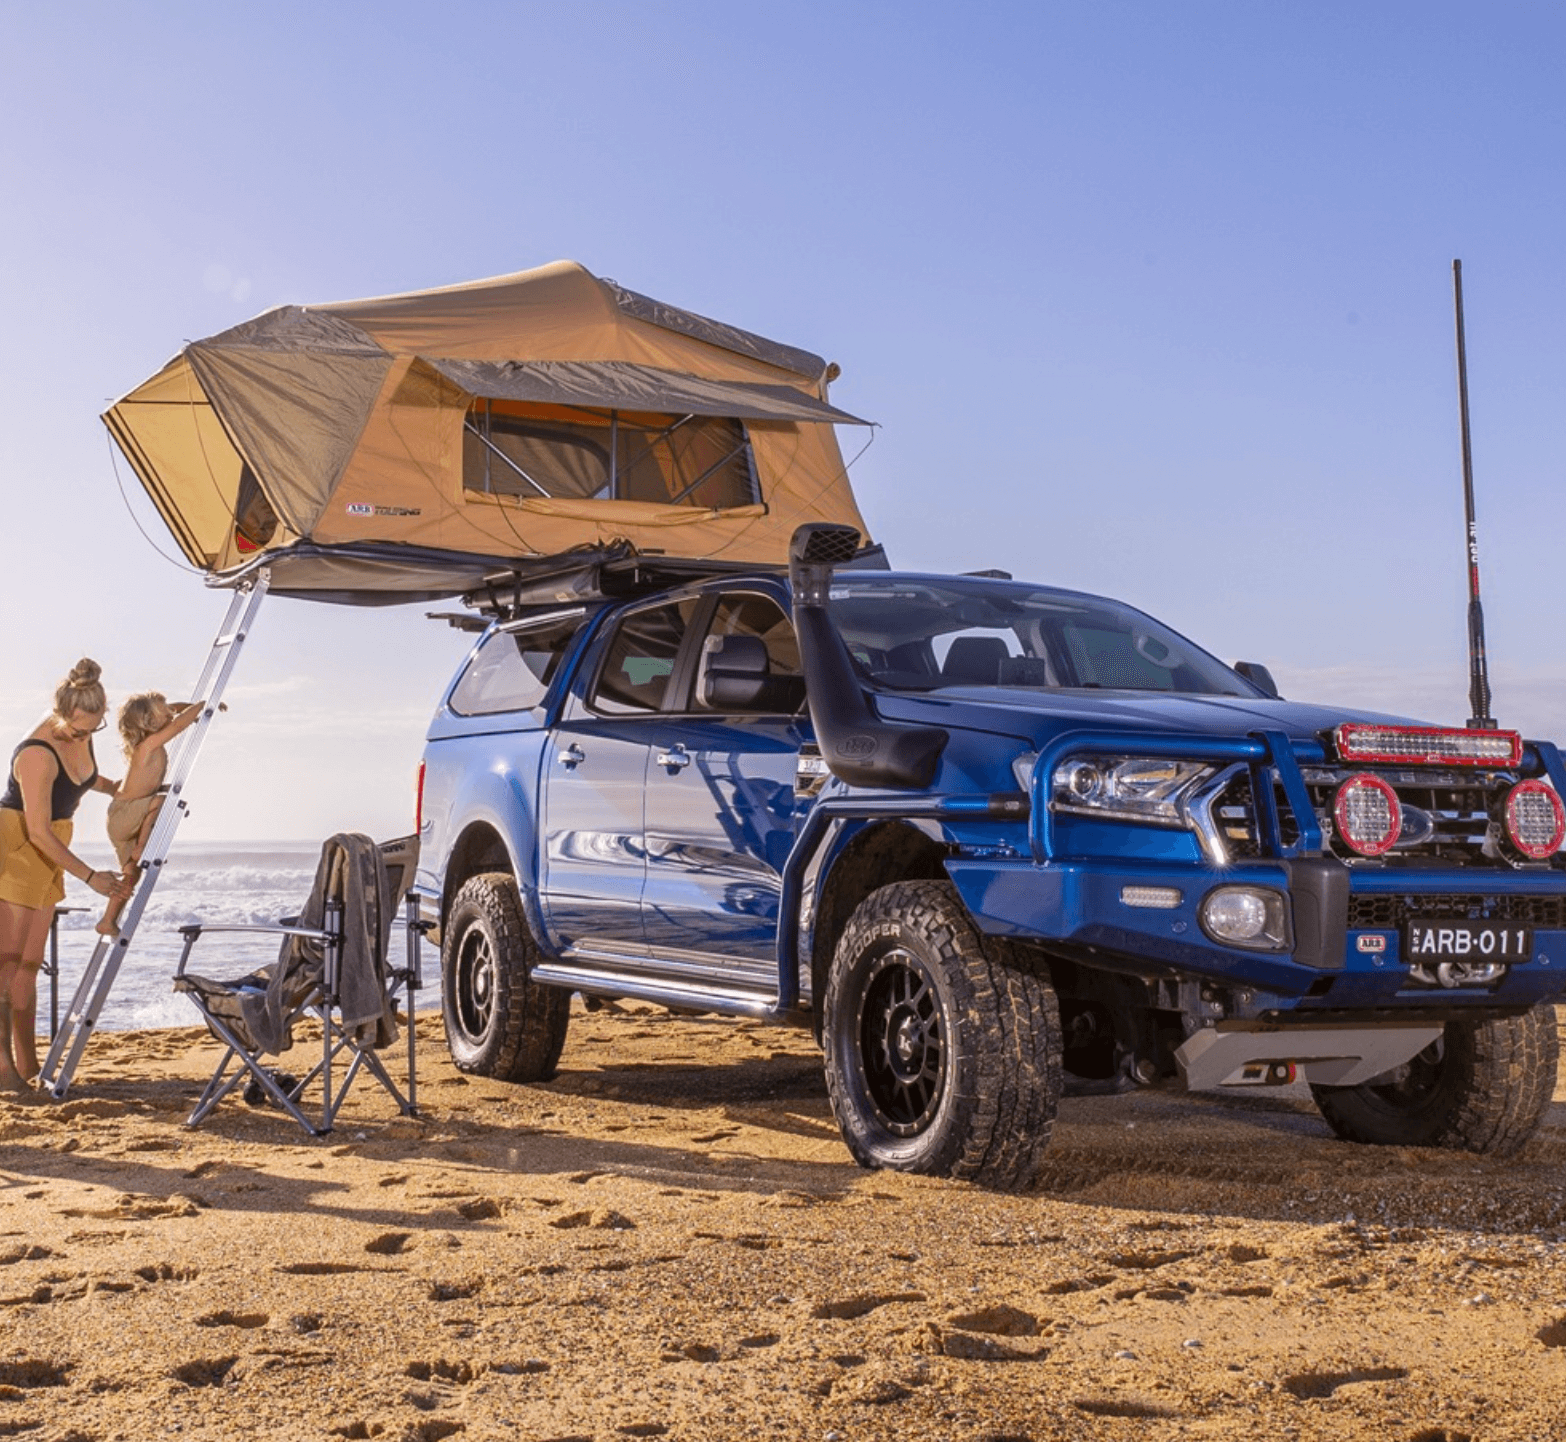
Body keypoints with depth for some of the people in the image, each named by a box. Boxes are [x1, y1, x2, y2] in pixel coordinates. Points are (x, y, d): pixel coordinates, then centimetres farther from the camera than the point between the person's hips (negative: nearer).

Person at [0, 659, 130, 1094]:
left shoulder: (78, 734, -4)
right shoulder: (36, 755, -28)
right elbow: (39, 832, -27)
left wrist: (112, 787, 10)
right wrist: (90, 876, -26)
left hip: (44, 858, 8)